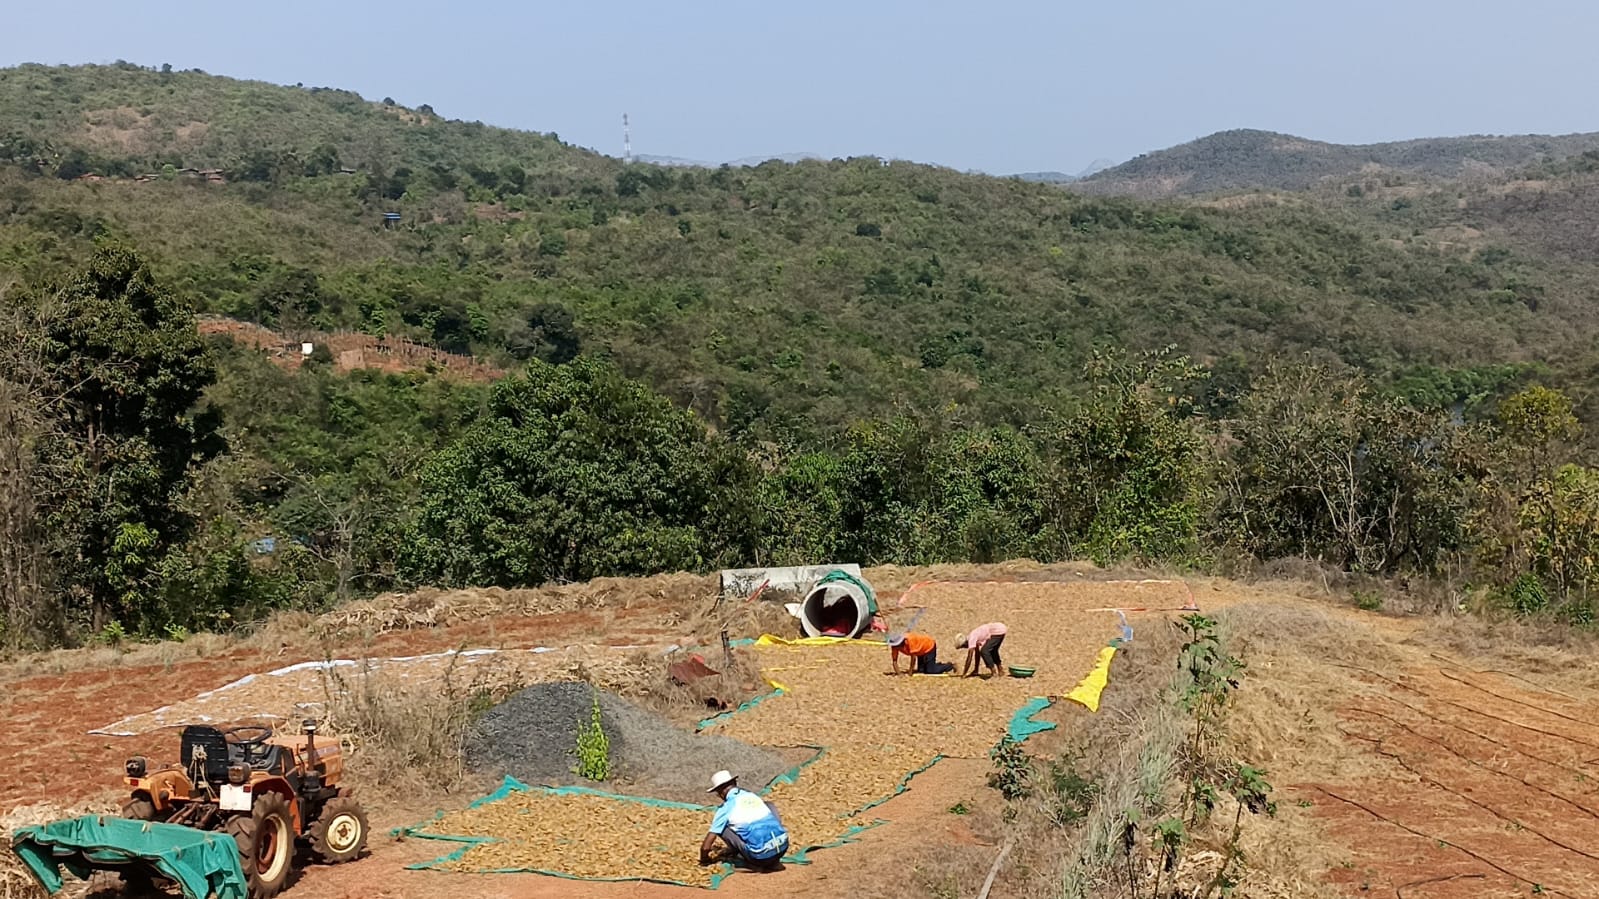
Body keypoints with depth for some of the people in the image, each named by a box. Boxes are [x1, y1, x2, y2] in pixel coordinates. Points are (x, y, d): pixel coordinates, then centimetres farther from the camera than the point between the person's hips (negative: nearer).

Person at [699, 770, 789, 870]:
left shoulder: (725, 808, 3)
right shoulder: (753, 795, 19)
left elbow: (706, 846, 3)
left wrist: (704, 860, 27)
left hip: (761, 857, -4)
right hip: (783, 847, 5)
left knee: (722, 828, 9)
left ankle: (751, 861, 10)